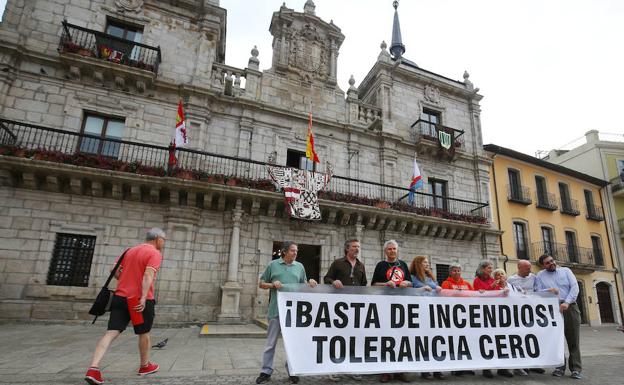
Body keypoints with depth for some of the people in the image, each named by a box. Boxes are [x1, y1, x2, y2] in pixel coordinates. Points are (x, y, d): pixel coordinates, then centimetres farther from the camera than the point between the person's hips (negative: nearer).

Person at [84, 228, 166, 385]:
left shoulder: (130, 250, 14)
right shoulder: (155, 253, -10)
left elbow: (115, 271, 14)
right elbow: (148, 275, -23)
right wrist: (143, 298, -28)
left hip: (120, 297, 6)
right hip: (141, 300, -6)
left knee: (111, 333, 1)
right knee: (144, 333, 12)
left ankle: (93, 369, -14)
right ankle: (145, 366, 28)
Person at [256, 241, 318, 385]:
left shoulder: (299, 266, 10)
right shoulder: (273, 264, 2)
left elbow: (303, 285, 16)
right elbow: (261, 284, 6)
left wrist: (310, 283, -5)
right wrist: (272, 284, -12)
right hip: (276, 309, -2)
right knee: (271, 342, 7)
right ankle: (266, 371, 19)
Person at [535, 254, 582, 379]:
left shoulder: (566, 270, 10)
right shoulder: (540, 276, 9)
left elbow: (574, 287, -2)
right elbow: (538, 292, 2)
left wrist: (567, 302, -13)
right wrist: (549, 290, -17)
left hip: (570, 307, 0)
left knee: (573, 340, 1)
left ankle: (576, 369, 7)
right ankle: (560, 367, 9)